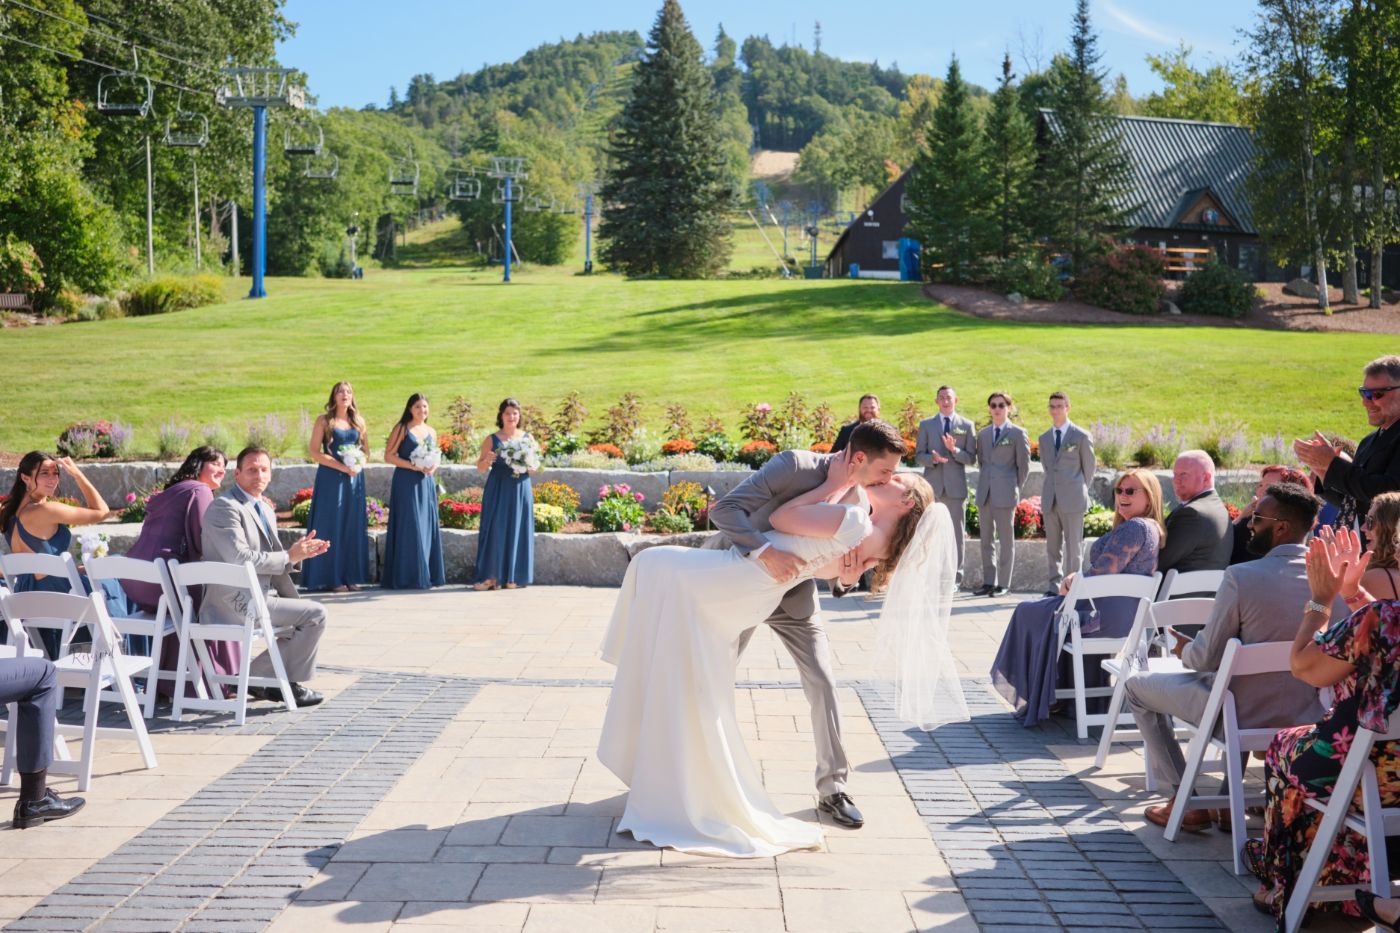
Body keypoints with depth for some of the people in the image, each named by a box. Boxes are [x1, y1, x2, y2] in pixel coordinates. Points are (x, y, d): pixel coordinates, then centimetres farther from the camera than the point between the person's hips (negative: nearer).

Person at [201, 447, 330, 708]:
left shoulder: (265, 511, 18)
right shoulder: (224, 508, -12)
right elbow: (241, 558, -23)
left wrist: (300, 553, 3)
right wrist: (289, 556, -14)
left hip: (258, 597, 10)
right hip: (236, 604, -10)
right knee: (315, 614, -14)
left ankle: (254, 676, 16)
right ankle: (289, 683, 3)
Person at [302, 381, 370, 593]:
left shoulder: (358, 422, 12)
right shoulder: (324, 420, 0)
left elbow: (366, 451, 16)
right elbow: (315, 452, -6)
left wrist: (357, 463, -7)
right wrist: (341, 466, -16)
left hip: (355, 478, 4)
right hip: (330, 478, -4)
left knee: (353, 527, 3)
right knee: (332, 526, -4)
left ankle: (351, 577, 8)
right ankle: (333, 578, -2)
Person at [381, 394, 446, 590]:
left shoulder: (431, 432, 15)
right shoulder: (402, 429, -1)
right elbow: (388, 456, -7)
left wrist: (432, 467, 0)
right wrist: (413, 465, -16)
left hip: (426, 483, 5)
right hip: (406, 483, -5)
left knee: (427, 527, 4)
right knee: (408, 527, -7)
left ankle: (427, 575, 10)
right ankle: (407, 576, -4)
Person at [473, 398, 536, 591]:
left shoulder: (527, 438, 7)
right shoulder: (492, 440, 2)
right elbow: (480, 468, 4)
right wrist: (486, 461, -17)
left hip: (520, 490, 1)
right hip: (497, 491, -1)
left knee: (517, 530, 2)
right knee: (495, 530, -5)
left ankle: (513, 577, 8)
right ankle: (490, 576, -2)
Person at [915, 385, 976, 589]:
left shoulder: (967, 425, 8)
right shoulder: (926, 425, 10)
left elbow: (971, 458, 3)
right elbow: (918, 456, 7)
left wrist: (954, 450, -14)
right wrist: (932, 458, -13)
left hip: (956, 486, 0)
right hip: (931, 486, 1)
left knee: (956, 533, 1)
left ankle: (955, 578, 6)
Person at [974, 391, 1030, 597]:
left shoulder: (1018, 433, -1)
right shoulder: (983, 434, 15)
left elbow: (1024, 465, -1)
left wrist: (1016, 489, 0)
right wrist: (986, 483, 12)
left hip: (1005, 495, -5)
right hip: (985, 494, 5)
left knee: (1006, 540, 0)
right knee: (986, 539, 7)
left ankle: (1004, 584, 3)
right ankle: (989, 582, 13)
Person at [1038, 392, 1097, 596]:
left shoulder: (1081, 436, -1)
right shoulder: (1044, 438, 13)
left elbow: (1090, 466, 6)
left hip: (1072, 501, -5)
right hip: (1050, 500, 5)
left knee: (1073, 546, -2)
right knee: (1053, 546, 7)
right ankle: (1055, 585, 13)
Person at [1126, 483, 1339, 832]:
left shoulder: (1241, 577, -22)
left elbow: (1207, 659, -16)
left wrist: (1185, 651, 8)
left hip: (1244, 717, -6)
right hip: (1305, 715, 6)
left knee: (1136, 685, 15)